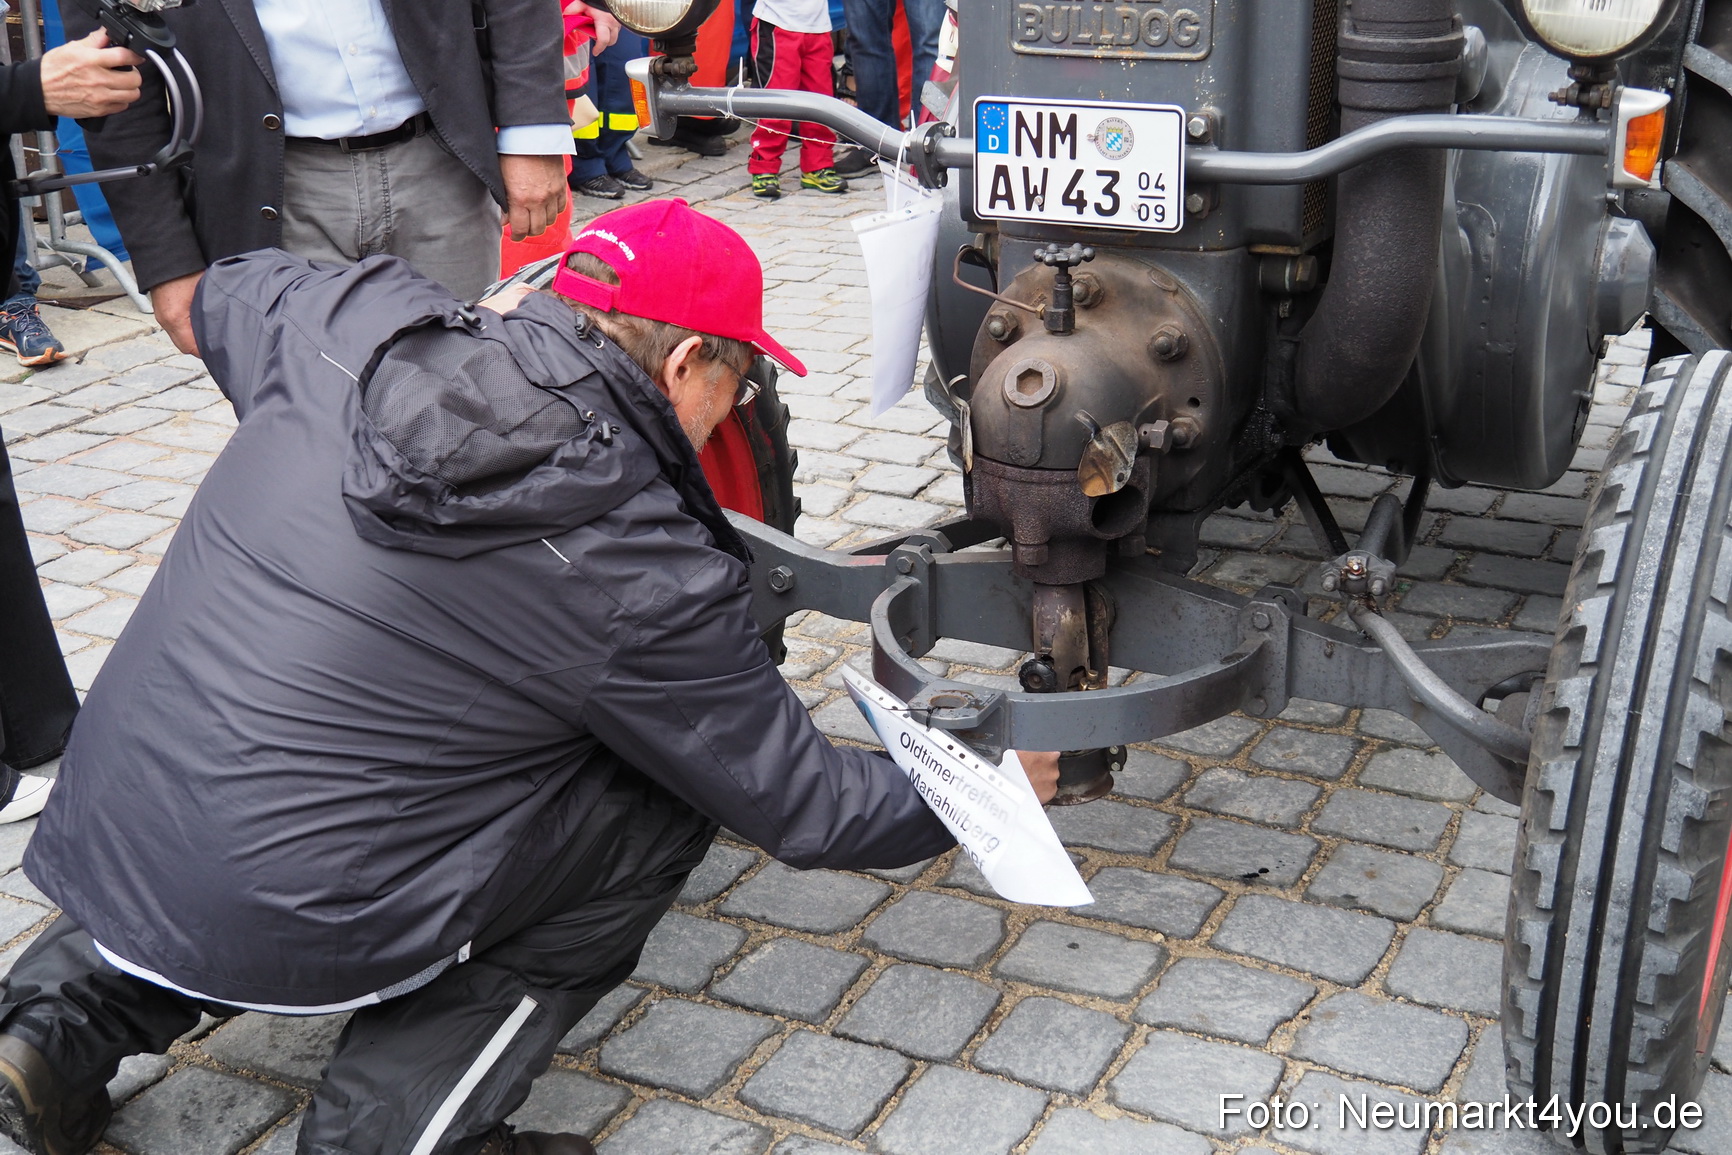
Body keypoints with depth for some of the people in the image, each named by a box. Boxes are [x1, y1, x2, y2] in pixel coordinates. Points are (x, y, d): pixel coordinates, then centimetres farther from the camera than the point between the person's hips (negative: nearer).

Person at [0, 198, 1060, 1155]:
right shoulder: (647, 576, -14)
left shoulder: (356, 324, -1)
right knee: (662, 807, 4)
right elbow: (808, 811, -3)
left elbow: (226, 294, 25)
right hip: (279, 925, -6)